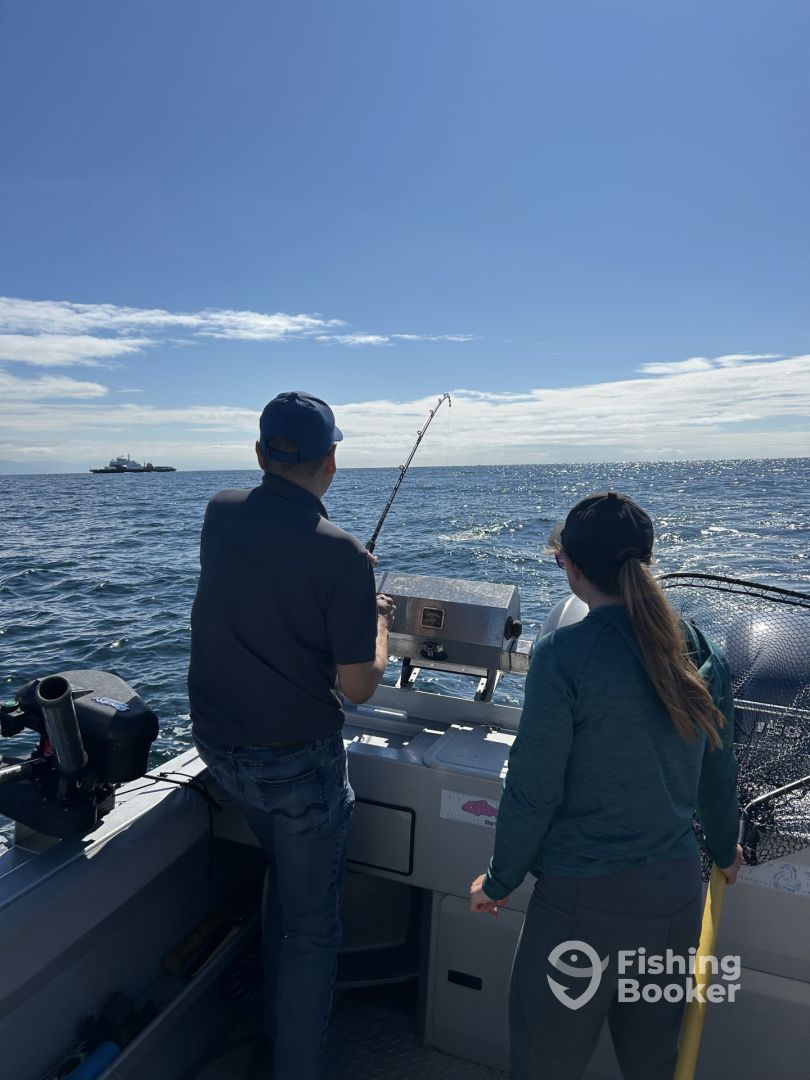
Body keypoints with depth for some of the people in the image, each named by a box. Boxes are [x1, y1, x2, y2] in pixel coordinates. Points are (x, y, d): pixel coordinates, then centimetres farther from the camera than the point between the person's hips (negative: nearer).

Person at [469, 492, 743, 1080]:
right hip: (678, 885, 6)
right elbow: (719, 772, 8)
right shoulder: (701, 649, -3)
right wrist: (724, 849, 26)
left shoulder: (565, 655, -22)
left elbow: (533, 791, -17)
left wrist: (499, 881, -1)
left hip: (585, 897, -5)